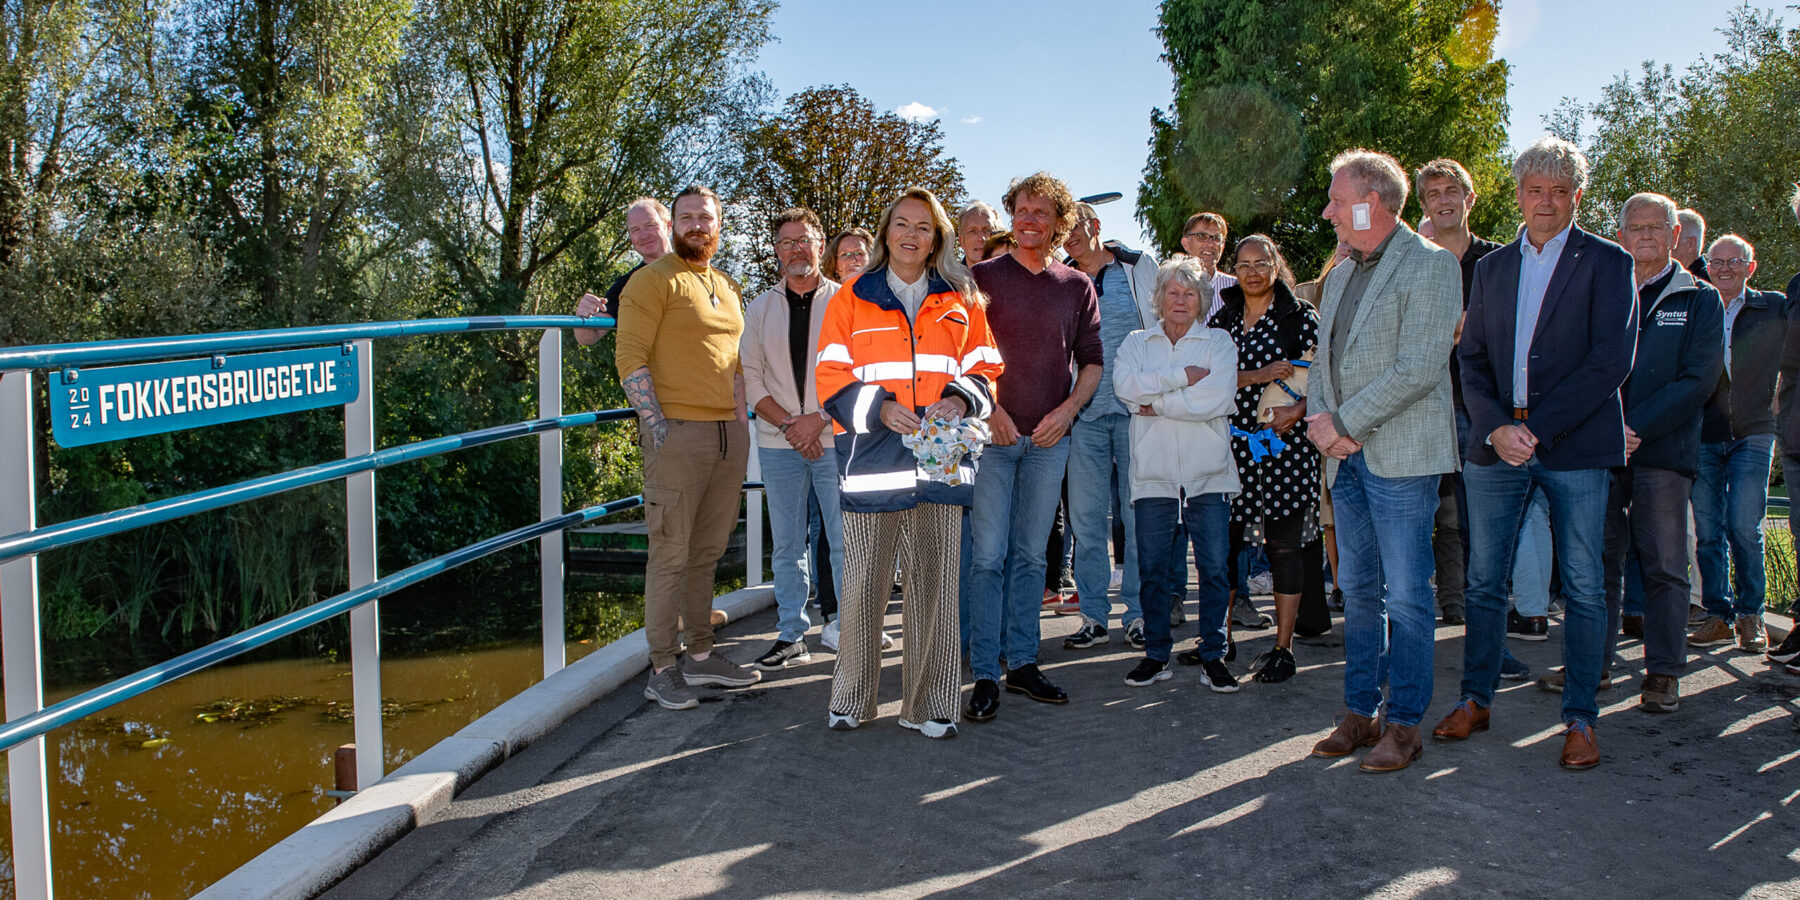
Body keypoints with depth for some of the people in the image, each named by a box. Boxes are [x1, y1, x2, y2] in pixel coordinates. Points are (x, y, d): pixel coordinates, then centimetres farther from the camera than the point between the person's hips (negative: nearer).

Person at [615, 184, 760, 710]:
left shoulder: (727, 288, 20)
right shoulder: (654, 280, -2)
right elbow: (630, 357, -9)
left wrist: (742, 418, 16)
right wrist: (656, 425, -16)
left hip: (730, 431, 7)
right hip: (678, 431, -7)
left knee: (707, 551, 12)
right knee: (671, 553, -5)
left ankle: (700, 654, 21)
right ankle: (662, 668, 2)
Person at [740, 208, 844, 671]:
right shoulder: (761, 307, 10)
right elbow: (749, 376, 5)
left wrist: (819, 419, -12)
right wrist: (788, 423, -7)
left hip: (835, 438, -3)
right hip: (779, 442, 3)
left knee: (844, 541, -2)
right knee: (786, 545, 8)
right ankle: (790, 636, 17)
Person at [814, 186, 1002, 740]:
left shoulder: (961, 299, 15)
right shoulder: (852, 299, 10)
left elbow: (985, 367, 13)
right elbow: (832, 376, 4)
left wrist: (961, 399, -8)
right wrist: (879, 407, -13)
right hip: (873, 459, -1)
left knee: (934, 583, 4)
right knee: (863, 584, 0)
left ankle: (928, 705, 13)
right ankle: (852, 699, 14)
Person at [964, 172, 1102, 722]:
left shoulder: (1077, 287, 10)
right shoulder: (983, 278, 3)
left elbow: (1091, 360, 12)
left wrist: (1068, 408, -4)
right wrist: (988, 406, -11)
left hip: (1049, 437, 3)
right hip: (993, 433, -3)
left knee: (1030, 555, 9)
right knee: (989, 555, -5)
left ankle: (1022, 663, 18)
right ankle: (985, 674, 1)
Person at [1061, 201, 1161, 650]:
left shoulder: (1138, 267, 7)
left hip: (1134, 406, -2)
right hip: (1083, 410, 2)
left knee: (1139, 512, 1)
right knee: (1086, 515, 1)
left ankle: (1138, 612, 9)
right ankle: (1093, 615, 9)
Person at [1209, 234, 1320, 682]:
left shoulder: (1300, 317, 3)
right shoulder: (1222, 319, 12)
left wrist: (1298, 409, -16)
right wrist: (1256, 376, -11)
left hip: (1284, 444, -3)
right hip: (1231, 443, 3)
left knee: (1283, 545, 1)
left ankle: (1283, 648, 10)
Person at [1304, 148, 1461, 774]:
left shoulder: (1429, 265, -7)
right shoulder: (1340, 275, 19)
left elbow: (1418, 369, -17)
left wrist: (1343, 423, -13)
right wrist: (1318, 419, -1)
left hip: (1401, 454, -8)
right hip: (1347, 456, 8)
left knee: (1406, 594, -2)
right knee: (1357, 589, 11)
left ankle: (1405, 724, 8)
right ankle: (1360, 712, 20)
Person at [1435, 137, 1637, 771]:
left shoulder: (1607, 263, 2)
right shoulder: (1492, 267, 14)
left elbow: (1612, 360, -8)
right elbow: (1471, 358, 10)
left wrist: (1537, 427, -14)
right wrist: (1495, 427, -8)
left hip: (1576, 445, -3)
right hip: (1496, 443, 4)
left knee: (1584, 587, 2)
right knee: (1484, 581, 8)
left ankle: (1580, 718, 13)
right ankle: (1475, 700, 21)